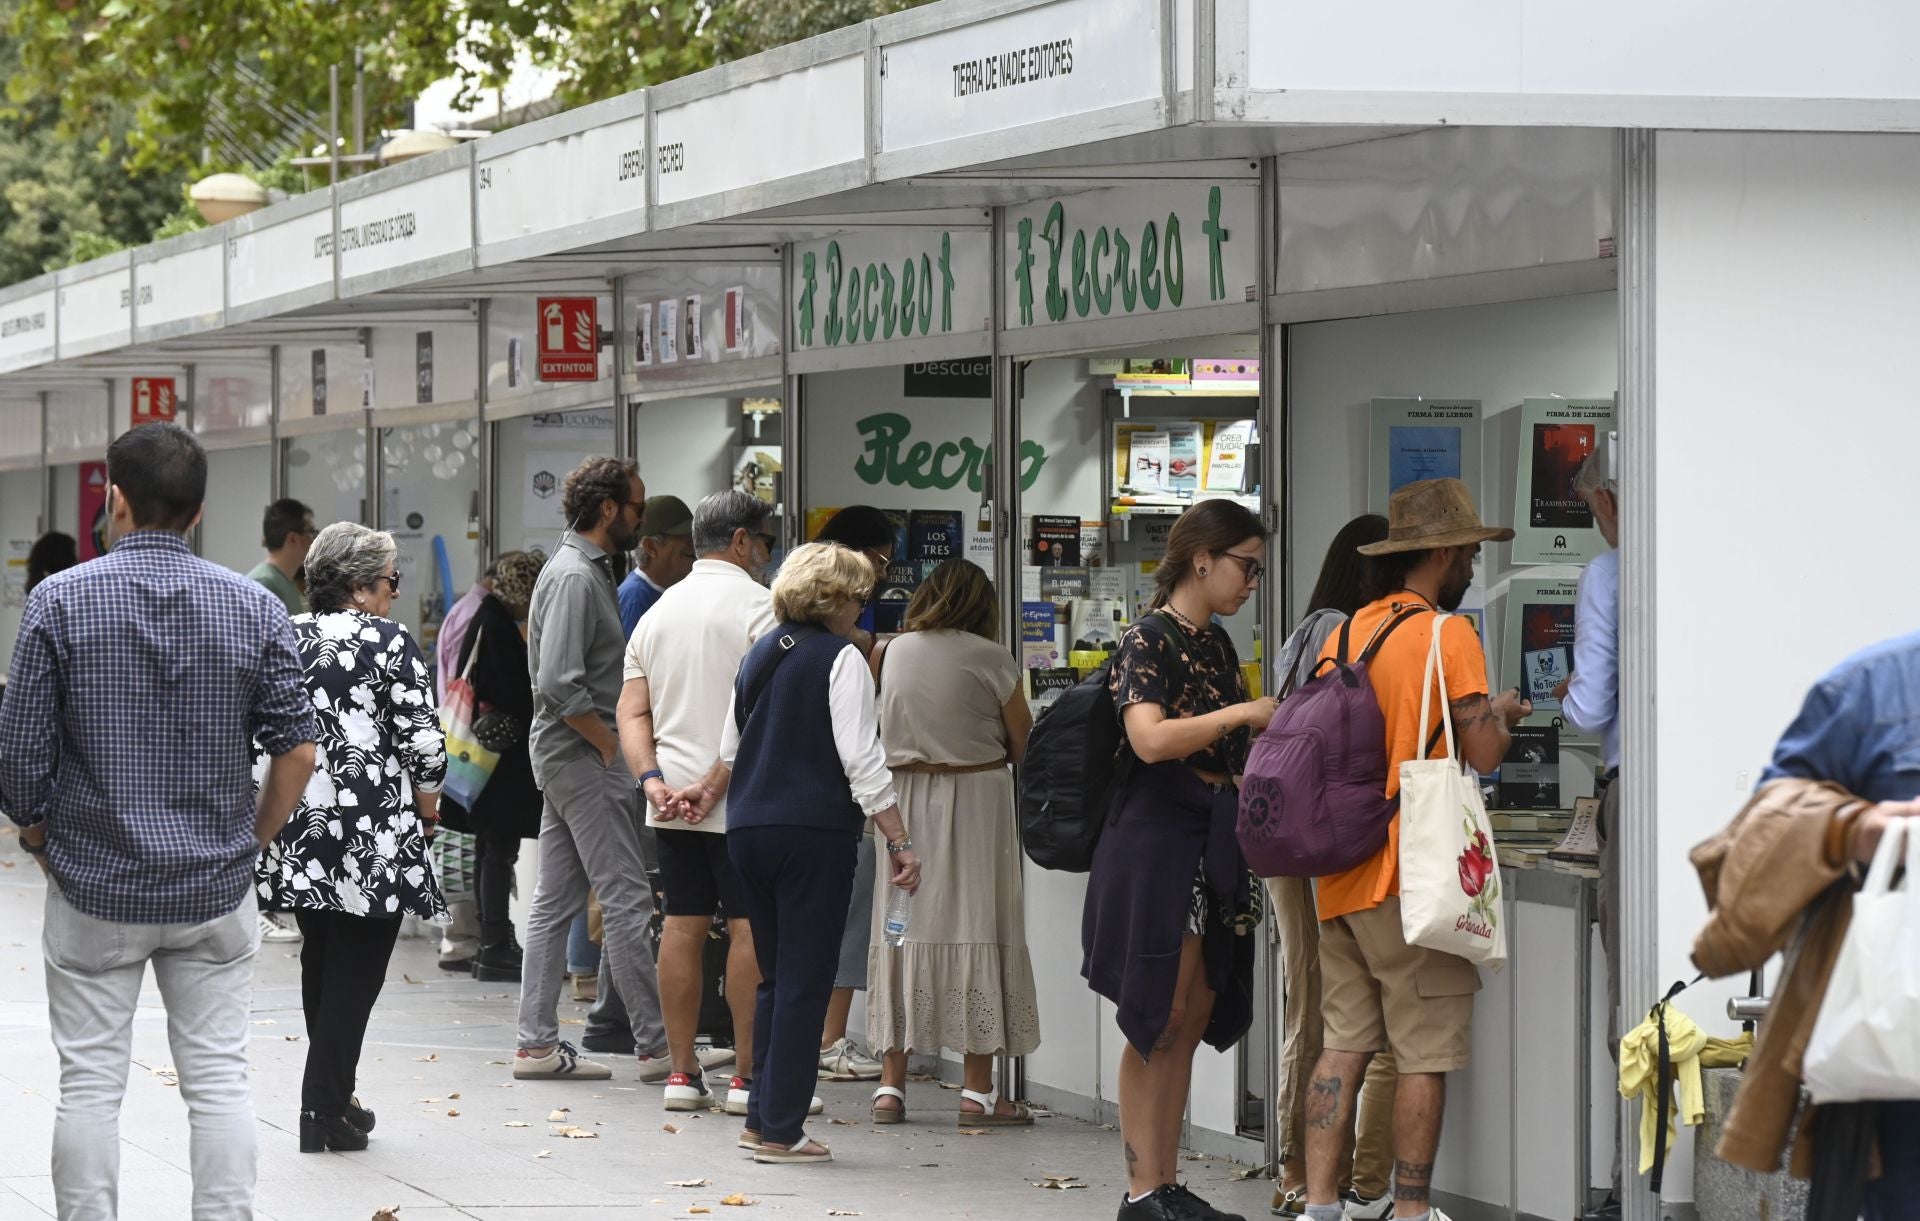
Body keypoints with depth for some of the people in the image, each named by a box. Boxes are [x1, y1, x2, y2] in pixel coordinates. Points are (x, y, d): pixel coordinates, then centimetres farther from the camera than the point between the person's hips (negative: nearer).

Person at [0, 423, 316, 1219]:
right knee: (219, 1079, 6)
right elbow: (297, 748, -3)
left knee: (90, 1084, 5)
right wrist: (253, 838, 11)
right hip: (214, 887, 2)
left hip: (93, 885, -1)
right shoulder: (252, 607, -2)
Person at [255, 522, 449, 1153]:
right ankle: (325, 1107, -2)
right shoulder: (390, 643, -8)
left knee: (320, 959, 18)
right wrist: (426, 815, 5)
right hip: (372, 831, -6)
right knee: (356, 967, 1)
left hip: (297, 828, 6)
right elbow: (424, 744, -11)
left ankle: (332, 1096, 25)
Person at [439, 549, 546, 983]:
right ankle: (496, 950, -6)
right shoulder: (497, 626, -17)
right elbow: (512, 694, -20)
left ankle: (493, 945, 20)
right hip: (503, 762, -10)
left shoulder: (488, 620, 13)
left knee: (492, 849, 14)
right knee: (500, 850, -8)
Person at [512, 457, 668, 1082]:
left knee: (556, 900, 9)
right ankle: (660, 1041, -6)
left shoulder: (588, 571, 17)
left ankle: (537, 1042, 11)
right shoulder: (574, 577, -16)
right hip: (584, 755, -10)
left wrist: (613, 745, 15)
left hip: (566, 755, 10)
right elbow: (559, 685, -24)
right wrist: (613, 746, -16)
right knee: (627, 898, -8)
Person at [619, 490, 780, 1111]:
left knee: (683, 925, 8)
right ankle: (748, 1074, -4)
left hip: (672, 798, 7)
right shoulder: (759, 606, -6)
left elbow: (632, 711, 10)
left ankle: (681, 1071, 9)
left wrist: (651, 778, 0)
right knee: (750, 928, -3)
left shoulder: (658, 611, 15)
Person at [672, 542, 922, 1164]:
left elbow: (731, 749, 27)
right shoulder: (841, 659, -6)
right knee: (805, 984, -4)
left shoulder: (760, 653, 16)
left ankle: (762, 1120, 16)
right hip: (813, 832, -7)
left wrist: (710, 790, 46)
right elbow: (861, 760, -13)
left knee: (776, 978, 16)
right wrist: (900, 842, -14)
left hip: (749, 830, 7)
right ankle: (781, 1132, -5)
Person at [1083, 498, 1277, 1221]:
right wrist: (1244, 713, -23)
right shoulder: (1148, 641, -11)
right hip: (1157, 841, -8)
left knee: (1193, 1019, 8)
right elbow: (1151, 738, -26)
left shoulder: (1216, 645, 15)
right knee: (1158, 1020, -5)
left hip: (1211, 848, 9)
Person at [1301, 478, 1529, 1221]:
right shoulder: (1448, 635, -10)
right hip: (1415, 880, -7)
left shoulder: (1348, 633, 10)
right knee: (1425, 1055, 1)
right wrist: (1500, 714, 7)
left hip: (1342, 877, 7)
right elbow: (1483, 753, -15)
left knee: (1344, 1043, 9)